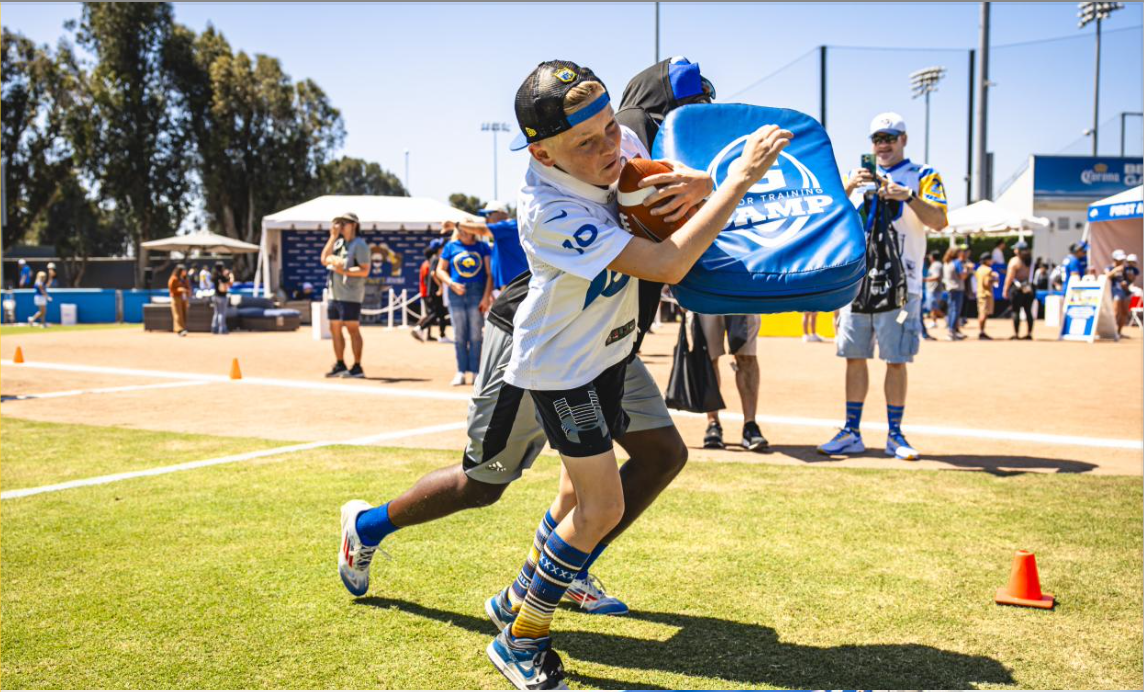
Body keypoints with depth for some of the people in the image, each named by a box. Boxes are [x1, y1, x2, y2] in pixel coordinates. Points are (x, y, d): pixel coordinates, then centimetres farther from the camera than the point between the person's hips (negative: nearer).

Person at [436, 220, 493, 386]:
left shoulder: (482, 246, 6)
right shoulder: (451, 246, 9)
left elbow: (490, 273, 1)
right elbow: (440, 270, 9)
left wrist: (486, 296, -9)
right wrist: (451, 284, -10)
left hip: (477, 294, -1)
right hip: (456, 294, 1)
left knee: (476, 335, 0)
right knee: (459, 335, 3)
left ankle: (475, 372, 5)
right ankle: (461, 372, 8)